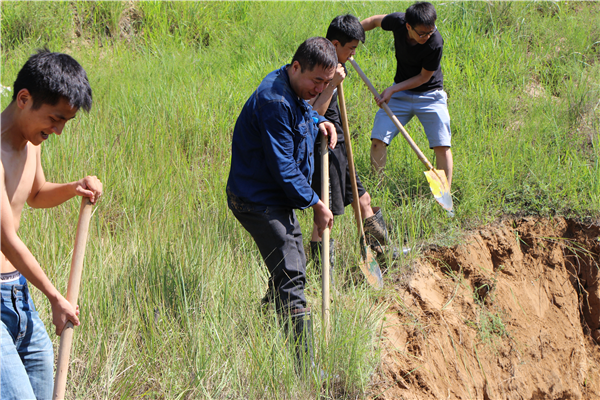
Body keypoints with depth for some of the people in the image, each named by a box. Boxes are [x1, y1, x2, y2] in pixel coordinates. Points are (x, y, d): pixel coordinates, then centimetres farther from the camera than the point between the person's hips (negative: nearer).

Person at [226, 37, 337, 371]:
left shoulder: (294, 92, 5)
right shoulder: (274, 102, -26)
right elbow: (283, 168, -25)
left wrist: (319, 121, 10)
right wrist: (316, 204, -16)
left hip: (279, 199, 11)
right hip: (260, 202, -11)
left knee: (293, 265, 23)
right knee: (290, 278, -14)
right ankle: (306, 366, -16)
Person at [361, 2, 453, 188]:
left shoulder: (435, 44, -30)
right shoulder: (398, 21, -19)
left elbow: (424, 77, -17)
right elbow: (375, 21, 4)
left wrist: (392, 89, -21)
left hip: (430, 95, -3)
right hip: (400, 93, 3)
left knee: (442, 146, -11)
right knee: (378, 139, -7)